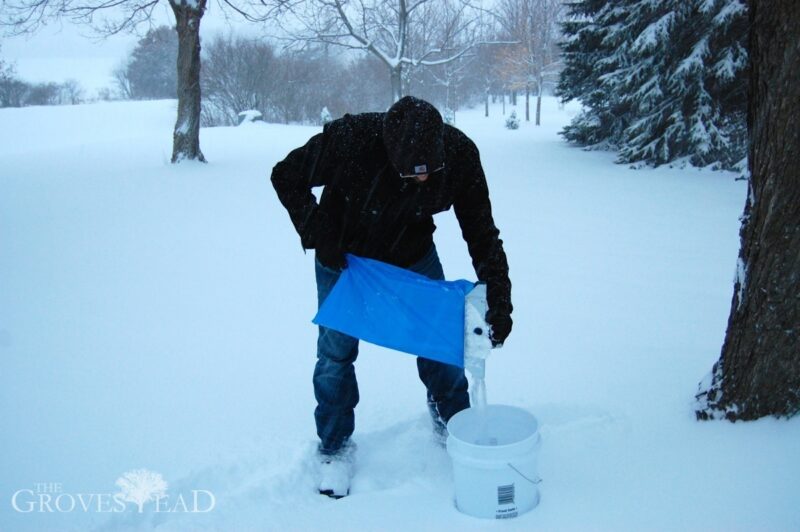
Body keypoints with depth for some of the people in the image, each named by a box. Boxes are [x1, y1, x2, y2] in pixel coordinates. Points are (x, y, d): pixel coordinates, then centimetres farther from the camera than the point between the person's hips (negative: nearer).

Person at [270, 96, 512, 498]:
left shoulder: (460, 155, -29)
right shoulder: (350, 139, -36)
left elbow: (481, 231, -18)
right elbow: (286, 177, -19)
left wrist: (499, 299, -24)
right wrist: (319, 237, -24)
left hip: (414, 258, 2)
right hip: (344, 258, -2)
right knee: (336, 350, 4)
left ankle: (453, 427, 31)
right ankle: (334, 448, 24)